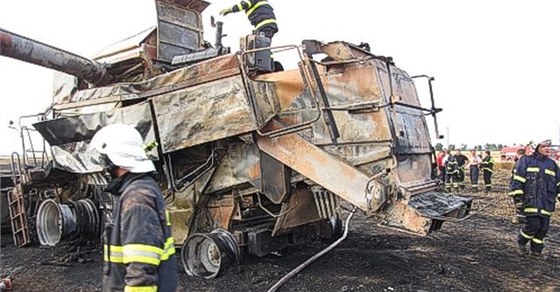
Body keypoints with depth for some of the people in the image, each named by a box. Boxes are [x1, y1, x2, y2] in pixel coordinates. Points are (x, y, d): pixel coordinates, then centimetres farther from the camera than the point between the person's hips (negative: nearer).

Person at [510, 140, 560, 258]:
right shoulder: (527, 161, -1)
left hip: (547, 202, 5)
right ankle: (521, 241, 17)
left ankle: (536, 250, 21)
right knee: (533, 224, -11)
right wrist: (517, 196, -12)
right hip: (531, 200, -5)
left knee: (544, 227, 6)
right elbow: (518, 179, -6)